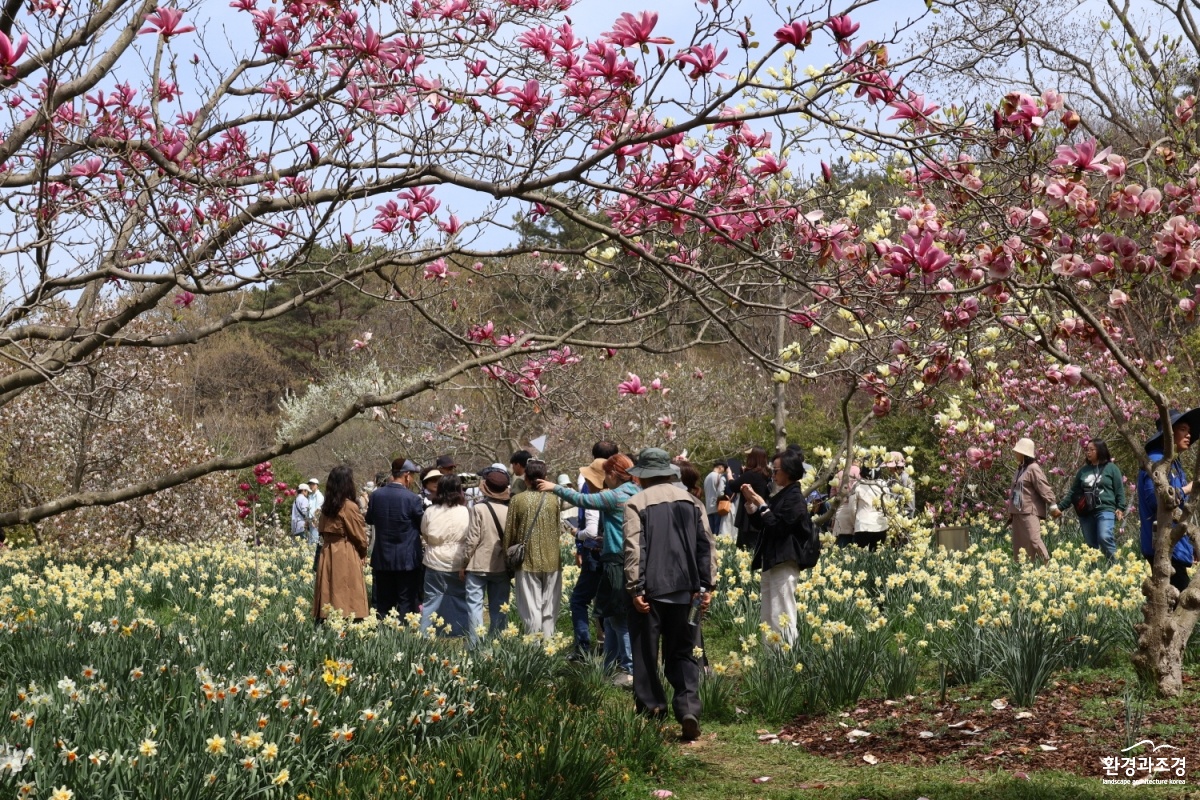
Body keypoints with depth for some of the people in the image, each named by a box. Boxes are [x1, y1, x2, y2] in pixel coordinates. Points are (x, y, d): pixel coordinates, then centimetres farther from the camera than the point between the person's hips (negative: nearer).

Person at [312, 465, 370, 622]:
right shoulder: (350, 507, -12)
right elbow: (359, 536, -6)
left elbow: (323, 531, 15)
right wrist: (363, 554, 10)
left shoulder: (327, 505, 9)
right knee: (347, 596, -5)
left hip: (327, 554, 7)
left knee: (329, 595, 7)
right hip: (347, 557, -7)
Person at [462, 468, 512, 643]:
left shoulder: (479, 508, -12)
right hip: (501, 566, 3)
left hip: (478, 565, -3)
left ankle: (475, 645, -1)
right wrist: (510, 563, 15)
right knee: (498, 608, 9)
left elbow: (472, 539, -11)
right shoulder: (509, 509, -1)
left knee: (475, 605, 2)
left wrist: (464, 564, 0)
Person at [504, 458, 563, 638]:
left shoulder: (517, 500, -6)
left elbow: (509, 533, 0)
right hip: (552, 561, 1)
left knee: (532, 610, 3)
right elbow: (560, 530, -1)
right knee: (549, 611, 8)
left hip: (527, 562, -1)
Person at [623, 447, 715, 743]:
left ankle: (650, 710, 9)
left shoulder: (636, 504, -4)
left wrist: (636, 588, -10)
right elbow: (707, 544, 7)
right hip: (686, 589, 3)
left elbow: (634, 549, -11)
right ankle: (688, 707, -10)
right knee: (683, 653, 7)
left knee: (645, 653, 7)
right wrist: (707, 585, 9)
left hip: (651, 590, -3)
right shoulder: (691, 502, 10)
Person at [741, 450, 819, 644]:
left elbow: (777, 526, -20)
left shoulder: (794, 497, -12)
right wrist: (751, 503, 7)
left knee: (782, 618, -10)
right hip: (773, 561, 10)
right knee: (769, 619, 12)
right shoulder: (782, 495, 15)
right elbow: (763, 524, 18)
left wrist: (762, 505, -11)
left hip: (785, 562, -10)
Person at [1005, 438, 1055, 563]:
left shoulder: (1033, 468, -9)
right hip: (1018, 511, 9)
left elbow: (1044, 488, -15)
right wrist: (1010, 508, 23)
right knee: (1018, 544, 8)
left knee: (1034, 540, -18)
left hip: (1030, 511, -9)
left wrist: (1052, 505, -20)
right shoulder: (1020, 469, 16)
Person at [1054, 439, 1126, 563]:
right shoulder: (1083, 470, 16)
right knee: (1091, 546, 4)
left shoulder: (1111, 468, 5)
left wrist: (1120, 508, -10)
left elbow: (1119, 490, 2)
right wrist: (1060, 507, 12)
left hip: (1105, 510, -5)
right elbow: (1073, 492, 18)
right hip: (1086, 513, 5)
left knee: (1104, 538, -26)